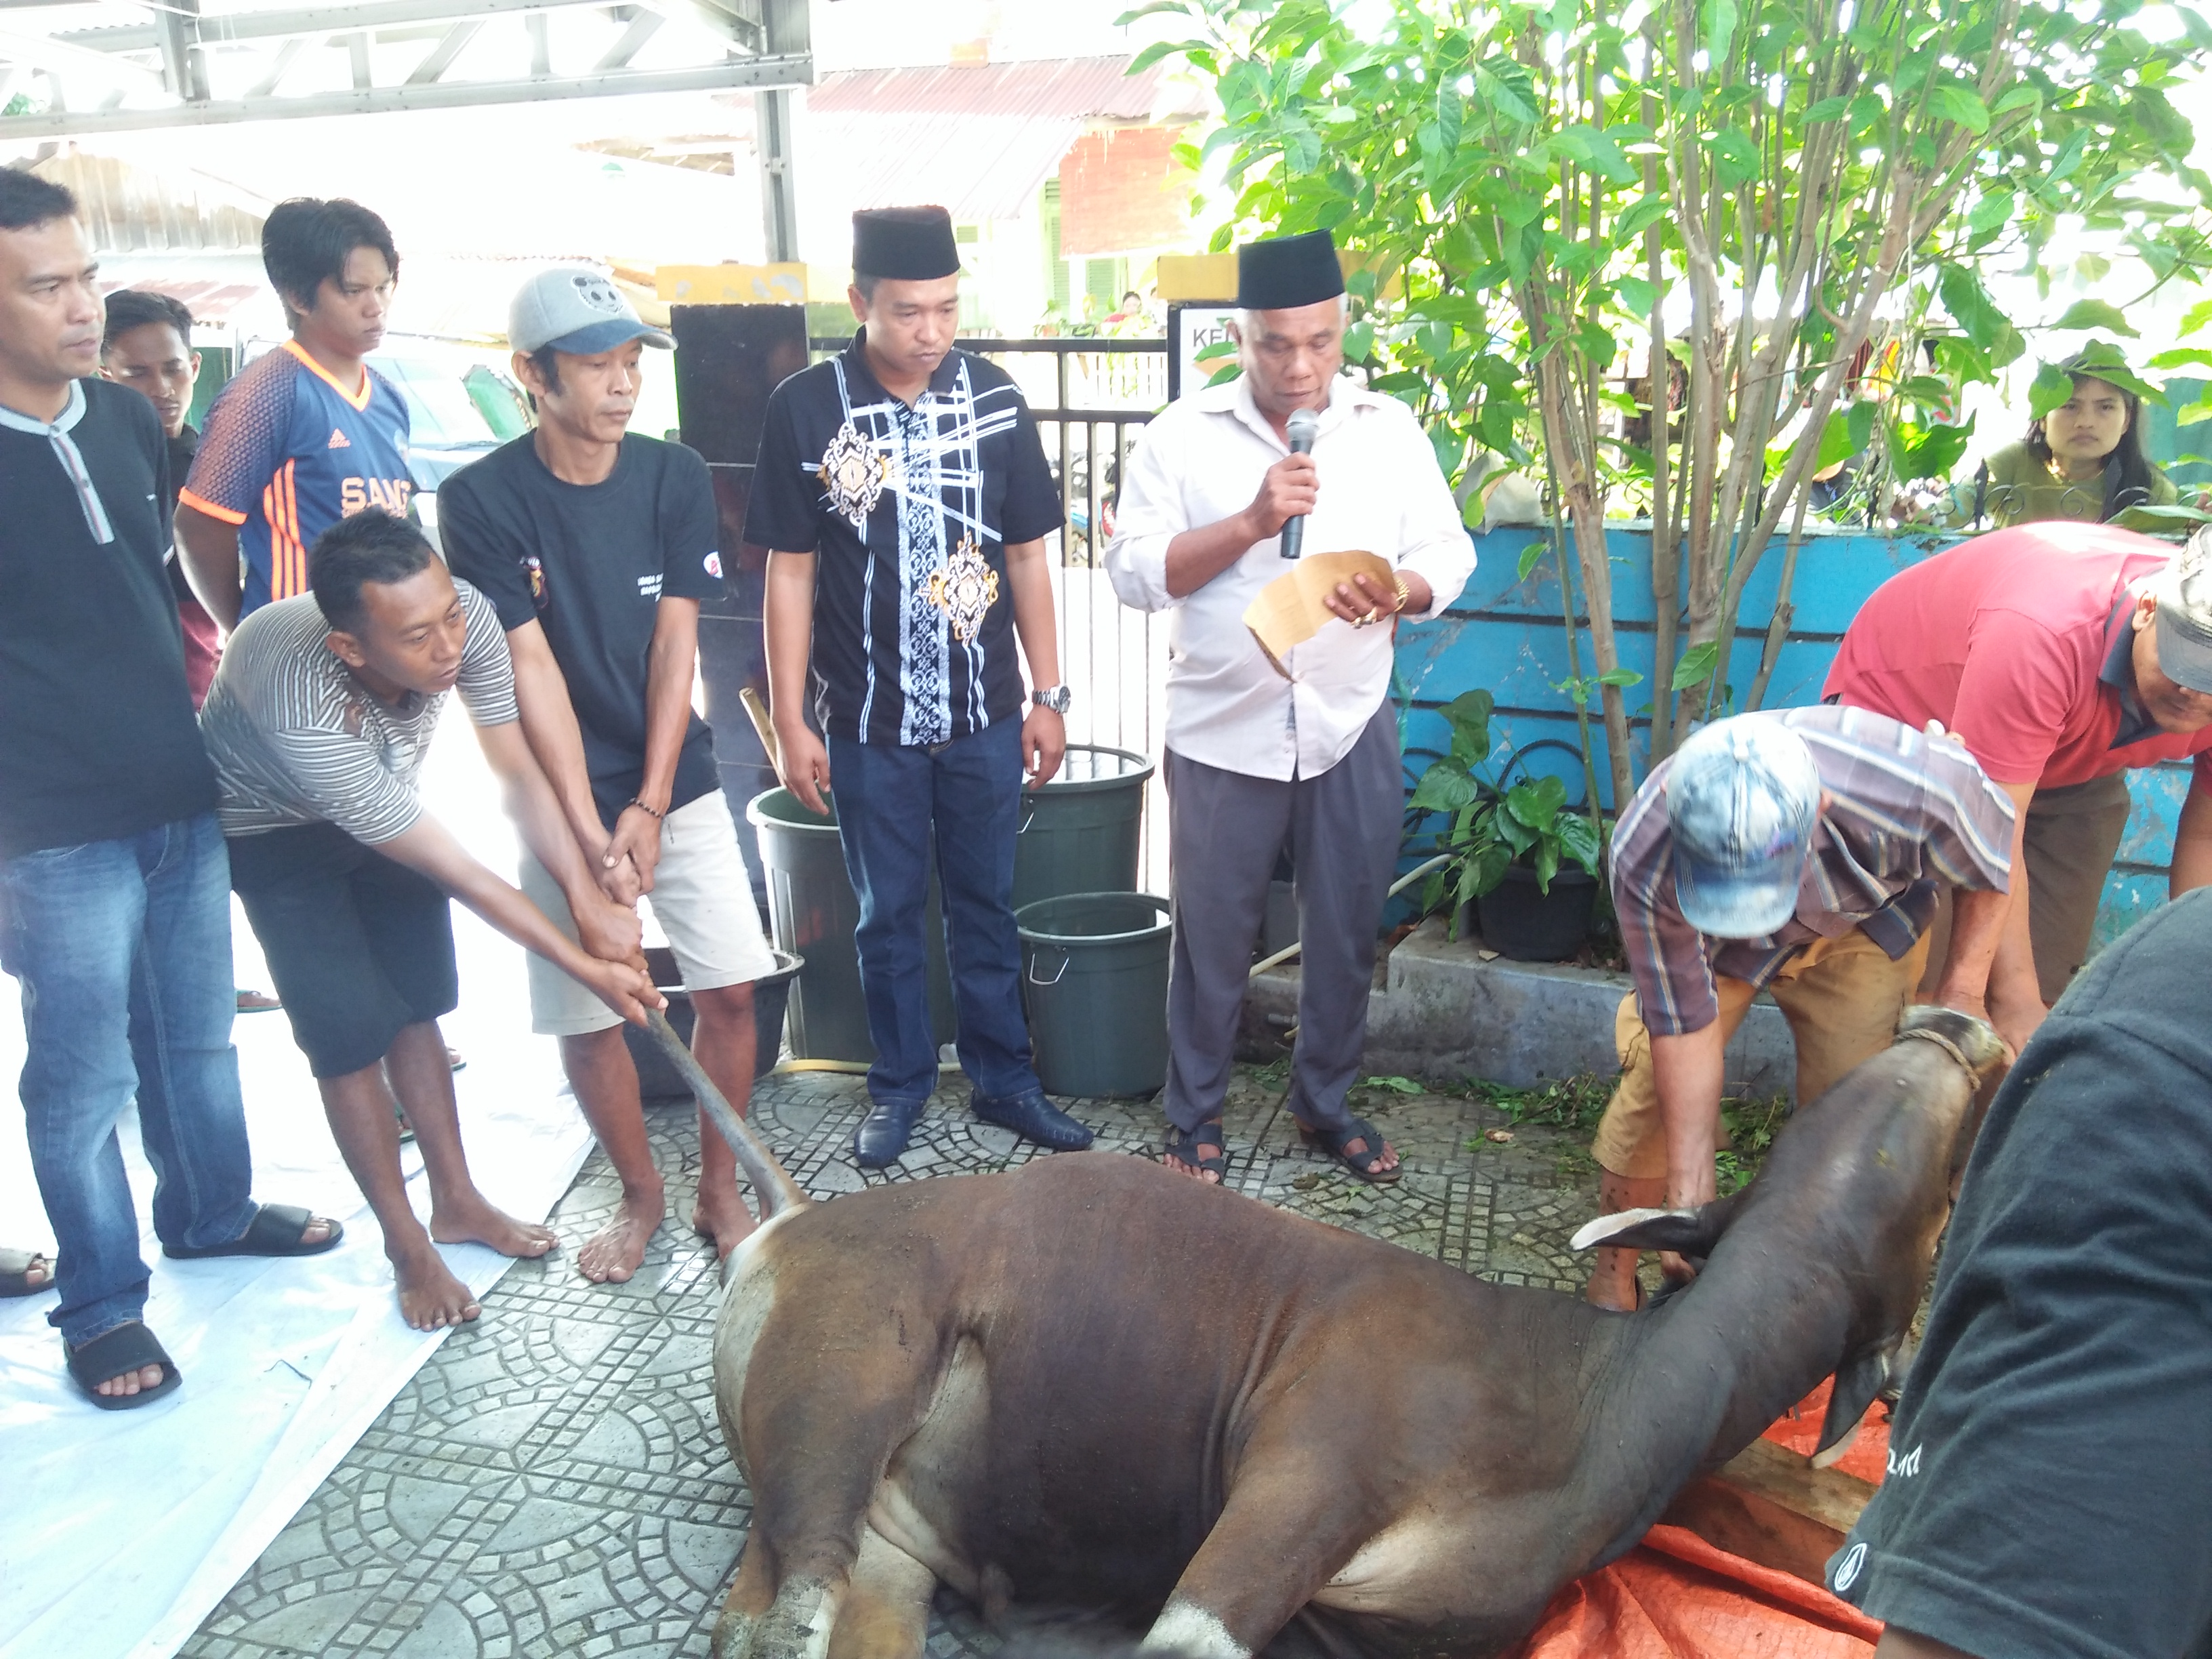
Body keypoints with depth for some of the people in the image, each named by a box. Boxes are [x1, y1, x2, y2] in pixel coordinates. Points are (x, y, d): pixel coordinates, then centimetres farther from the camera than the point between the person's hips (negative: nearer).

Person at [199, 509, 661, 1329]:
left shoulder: (465, 617, -32)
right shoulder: (303, 712, -43)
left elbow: (519, 774, -19)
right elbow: (459, 873, -35)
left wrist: (592, 904, -28)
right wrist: (582, 965, -29)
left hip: (379, 801, 5)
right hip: (273, 833, -4)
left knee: (416, 1006, 9)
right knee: (350, 1035, -5)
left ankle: (457, 1201, 26)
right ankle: (408, 1245, 13)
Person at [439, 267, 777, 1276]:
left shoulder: (674, 477, -2)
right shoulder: (482, 501, -9)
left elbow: (675, 644, -5)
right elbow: (530, 671, -13)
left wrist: (649, 807, -10)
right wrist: (589, 830, -18)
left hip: (680, 784, 2)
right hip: (563, 800, -2)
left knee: (729, 988, -2)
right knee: (583, 1014, 3)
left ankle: (719, 1191, 19)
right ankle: (640, 1193, 27)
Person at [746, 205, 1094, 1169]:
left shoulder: (994, 403, -1)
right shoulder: (805, 409, -7)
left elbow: (1027, 557, 4)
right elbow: (789, 573, -4)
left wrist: (1047, 696, 3)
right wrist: (789, 723, -5)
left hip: (985, 715, 2)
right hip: (868, 721, -1)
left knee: (986, 903, 13)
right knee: (888, 913, 12)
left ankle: (1002, 1078, 29)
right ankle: (900, 1084, 30)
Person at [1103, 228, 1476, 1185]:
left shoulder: (1390, 430, 5)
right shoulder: (1184, 435, -2)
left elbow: (1448, 553, 3)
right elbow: (1133, 570, -9)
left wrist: (1396, 592, -19)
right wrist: (1250, 522, -20)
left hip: (1352, 728, 2)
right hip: (1223, 731, -2)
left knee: (1347, 933, 12)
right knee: (1212, 936, 8)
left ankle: (1325, 1102, 34)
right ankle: (1194, 1116, 27)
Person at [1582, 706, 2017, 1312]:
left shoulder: (1917, 780, -42)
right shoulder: (1644, 863, -40)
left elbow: (1994, 866, -16)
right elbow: (1684, 1026, -28)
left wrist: (1962, 988, -8)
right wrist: (1690, 1195, -23)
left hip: (1864, 924, 1)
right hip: (1702, 937, -1)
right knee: (1655, 1091, -9)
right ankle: (1613, 1276, 13)